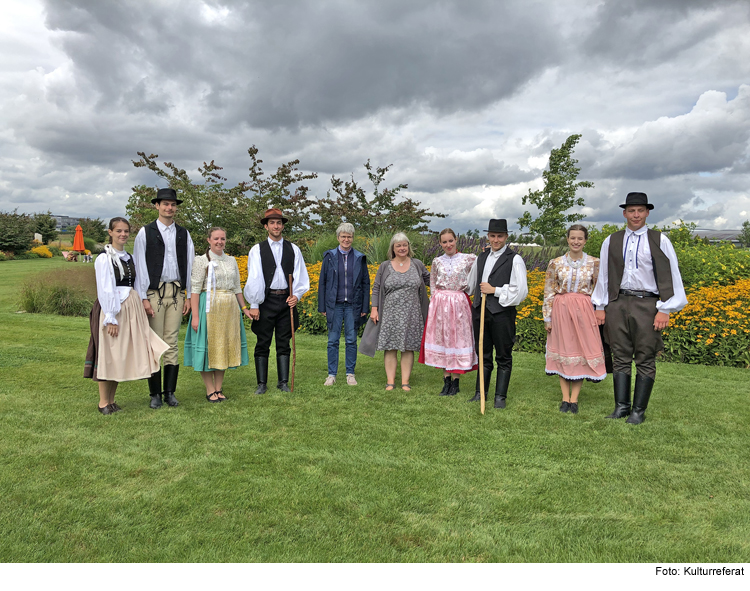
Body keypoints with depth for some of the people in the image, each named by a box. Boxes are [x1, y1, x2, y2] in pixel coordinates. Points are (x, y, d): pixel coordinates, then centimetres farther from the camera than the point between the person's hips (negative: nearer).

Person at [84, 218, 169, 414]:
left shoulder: (129, 257, 14)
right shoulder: (104, 258, -7)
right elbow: (105, 290, -13)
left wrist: (139, 308, 11)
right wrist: (111, 318, -18)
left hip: (131, 309, 7)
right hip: (112, 308, -7)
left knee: (121, 354, 10)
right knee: (108, 354, 0)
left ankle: (112, 400, 20)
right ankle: (103, 402, 11)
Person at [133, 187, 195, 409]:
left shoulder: (183, 234, 12)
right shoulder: (146, 232, 3)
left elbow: (189, 264, 12)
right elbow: (139, 266, -1)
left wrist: (189, 295, 6)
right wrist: (143, 298, -7)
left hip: (177, 293, 3)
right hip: (154, 292, -2)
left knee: (172, 343, 4)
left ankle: (170, 392, 12)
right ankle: (155, 394, 9)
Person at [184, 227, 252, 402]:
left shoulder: (232, 260, 13)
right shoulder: (201, 261, -2)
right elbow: (195, 289, -8)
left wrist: (244, 308, 13)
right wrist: (195, 316, -15)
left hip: (229, 309, 5)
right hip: (209, 307, -5)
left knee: (224, 347, 7)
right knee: (209, 346, -1)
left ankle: (219, 388, 17)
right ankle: (210, 390, 10)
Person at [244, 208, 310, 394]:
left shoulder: (293, 249, 10)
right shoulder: (257, 250, 4)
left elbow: (300, 275, 9)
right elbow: (253, 278, -1)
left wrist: (296, 295, -7)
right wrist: (254, 305, -7)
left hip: (287, 300, 2)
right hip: (266, 300, -2)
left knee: (284, 343, 7)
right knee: (263, 344, 2)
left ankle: (283, 382, 15)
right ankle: (262, 384, 11)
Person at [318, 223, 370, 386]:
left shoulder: (360, 258, 5)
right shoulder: (330, 256, 4)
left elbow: (365, 283, 7)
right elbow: (322, 282, 5)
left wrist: (365, 307, 2)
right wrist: (322, 306, 1)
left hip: (353, 305, 0)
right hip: (334, 304, 0)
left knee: (351, 340, 4)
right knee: (333, 340, 2)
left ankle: (350, 374, 16)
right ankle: (331, 375, 12)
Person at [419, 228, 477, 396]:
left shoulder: (468, 259, 1)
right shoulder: (437, 262, 7)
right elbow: (432, 286, 12)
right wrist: (436, 304, 3)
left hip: (459, 305, -2)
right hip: (440, 305, 2)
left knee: (458, 338, 1)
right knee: (441, 339, 4)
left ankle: (455, 382, 12)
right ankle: (446, 381, 16)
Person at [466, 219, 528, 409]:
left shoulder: (514, 260, -4)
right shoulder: (481, 258, 15)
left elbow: (521, 291, -13)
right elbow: (471, 284, 28)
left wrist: (494, 290, -13)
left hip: (502, 313, -5)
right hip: (480, 311, 5)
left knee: (503, 357, 5)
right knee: (483, 355, 14)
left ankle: (500, 397, 14)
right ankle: (481, 392, 24)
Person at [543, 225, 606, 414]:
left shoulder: (594, 263, 1)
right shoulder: (555, 263, 0)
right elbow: (548, 292, 2)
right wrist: (547, 318, 0)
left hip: (584, 311, 0)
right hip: (561, 310, 0)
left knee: (582, 350, 1)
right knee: (563, 350, 5)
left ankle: (574, 398, 11)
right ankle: (565, 398, 14)